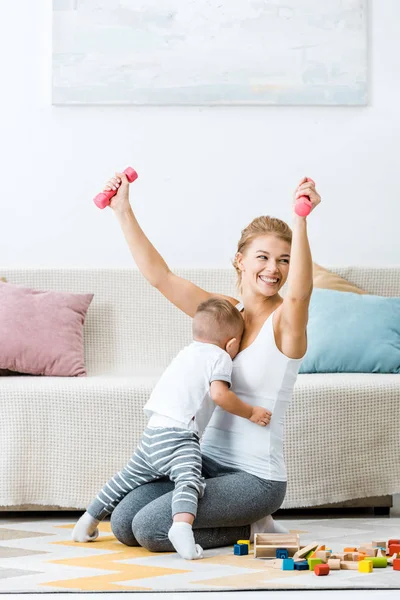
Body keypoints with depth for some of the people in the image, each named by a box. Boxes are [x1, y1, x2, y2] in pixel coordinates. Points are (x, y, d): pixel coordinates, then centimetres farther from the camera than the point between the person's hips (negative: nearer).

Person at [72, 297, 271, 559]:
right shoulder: (220, 358, 1)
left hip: (152, 433, 8)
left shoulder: (188, 353, 24)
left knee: (128, 478, 25)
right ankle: (182, 524, -56)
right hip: (178, 435, -8)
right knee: (189, 479, -28)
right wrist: (250, 412, -5)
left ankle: (88, 521, 37)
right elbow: (219, 394, -15)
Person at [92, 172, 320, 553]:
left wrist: (300, 223, -51)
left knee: (150, 528, -18)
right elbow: (159, 276, 2)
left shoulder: (285, 320, -11)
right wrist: (123, 211, -4)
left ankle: (253, 529, 3)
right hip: (206, 460, 7)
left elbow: (300, 292, -36)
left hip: (256, 477, -7)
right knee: (122, 524, -2)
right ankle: (239, 521, 14)